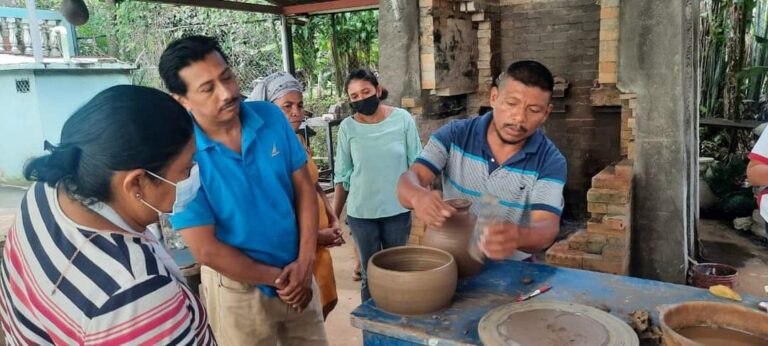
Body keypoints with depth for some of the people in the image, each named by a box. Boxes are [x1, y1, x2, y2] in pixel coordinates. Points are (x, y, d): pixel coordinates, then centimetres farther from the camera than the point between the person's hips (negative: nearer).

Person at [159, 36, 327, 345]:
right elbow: (206, 250, -18)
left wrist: (305, 263, -10)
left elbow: (304, 188, -2)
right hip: (238, 289, -4)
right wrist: (277, 278, -10)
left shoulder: (272, 117, -9)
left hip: (296, 274, 4)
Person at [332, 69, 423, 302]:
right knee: (370, 274, 11)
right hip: (361, 214, 0)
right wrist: (334, 216, 2)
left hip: (398, 211, 0)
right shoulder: (348, 127, -4)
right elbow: (342, 176, 2)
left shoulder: (402, 119, -7)